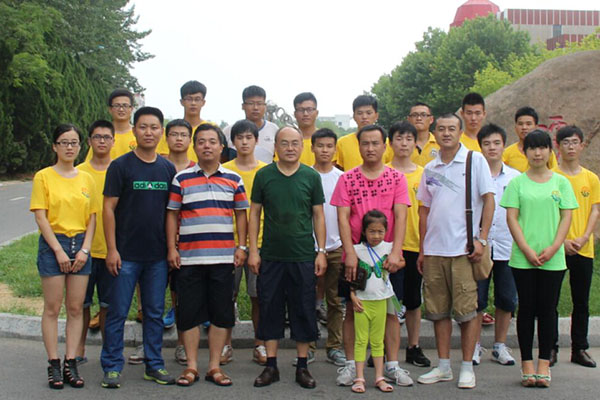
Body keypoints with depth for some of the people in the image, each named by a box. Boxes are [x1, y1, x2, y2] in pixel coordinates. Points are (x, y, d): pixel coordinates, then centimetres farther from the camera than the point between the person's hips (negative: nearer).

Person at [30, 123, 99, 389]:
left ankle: (71, 363, 8)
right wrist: (58, 250, -12)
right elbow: (40, 217, -6)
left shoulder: (87, 179, 10)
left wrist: (85, 249, -4)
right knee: (52, 308, -1)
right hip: (53, 244, -3)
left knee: (76, 308, 3)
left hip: (80, 245, 3)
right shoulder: (43, 177, 0)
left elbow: (92, 218, 9)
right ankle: (53, 365, 5)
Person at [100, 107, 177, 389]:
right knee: (118, 312, 2)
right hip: (126, 254, -3)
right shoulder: (121, 166, -3)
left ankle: (154, 365, 20)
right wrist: (111, 249, -11)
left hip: (157, 255, 4)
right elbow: (108, 208, -5)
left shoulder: (168, 169, 8)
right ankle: (112, 367, 11)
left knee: (155, 312, 10)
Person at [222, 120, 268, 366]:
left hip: (259, 241, 0)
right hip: (229, 241, 0)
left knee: (258, 295, 4)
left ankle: (260, 345, 16)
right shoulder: (224, 170, 4)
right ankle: (226, 345, 16)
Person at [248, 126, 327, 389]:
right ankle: (271, 366, 17)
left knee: (304, 311, 5)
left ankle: (302, 367, 16)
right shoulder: (263, 175, 2)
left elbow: (318, 215, 6)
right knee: (270, 310, 6)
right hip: (270, 256, 0)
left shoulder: (311, 176, 2)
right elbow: (254, 213, 6)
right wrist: (253, 250, 0)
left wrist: (321, 251, 1)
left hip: (304, 257, 0)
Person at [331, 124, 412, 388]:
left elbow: (400, 217, -5)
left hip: (388, 256, 0)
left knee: (390, 309, 5)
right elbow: (342, 217, -4)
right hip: (355, 256, 0)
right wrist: (350, 253, -15)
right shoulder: (347, 179, 3)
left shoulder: (396, 177, 3)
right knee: (352, 309, 5)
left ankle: (392, 365, 14)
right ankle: (350, 364, 14)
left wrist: (395, 253, -17)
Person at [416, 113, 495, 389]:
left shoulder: (475, 160, 0)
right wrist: (421, 249, 13)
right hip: (433, 250, 5)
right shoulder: (430, 169, 12)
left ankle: (467, 367, 10)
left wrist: (482, 239, -11)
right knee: (438, 311, 9)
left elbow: (489, 200, -3)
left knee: (466, 310, -1)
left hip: (463, 249, -4)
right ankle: (443, 366, 19)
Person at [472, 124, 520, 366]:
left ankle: (500, 346, 21)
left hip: (507, 247, 2)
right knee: (477, 299, 2)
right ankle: (475, 346, 15)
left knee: (506, 300, 8)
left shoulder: (516, 178, 5)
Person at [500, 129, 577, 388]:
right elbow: (511, 218, -1)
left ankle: (544, 363, 11)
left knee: (547, 308, 3)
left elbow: (566, 217, 2)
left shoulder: (561, 182, 6)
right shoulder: (517, 183, 3)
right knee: (526, 308, 3)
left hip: (553, 258, 1)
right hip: (523, 257, -1)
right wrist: (527, 250, -11)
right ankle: (527, 363, 10)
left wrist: (552, 249, -10)